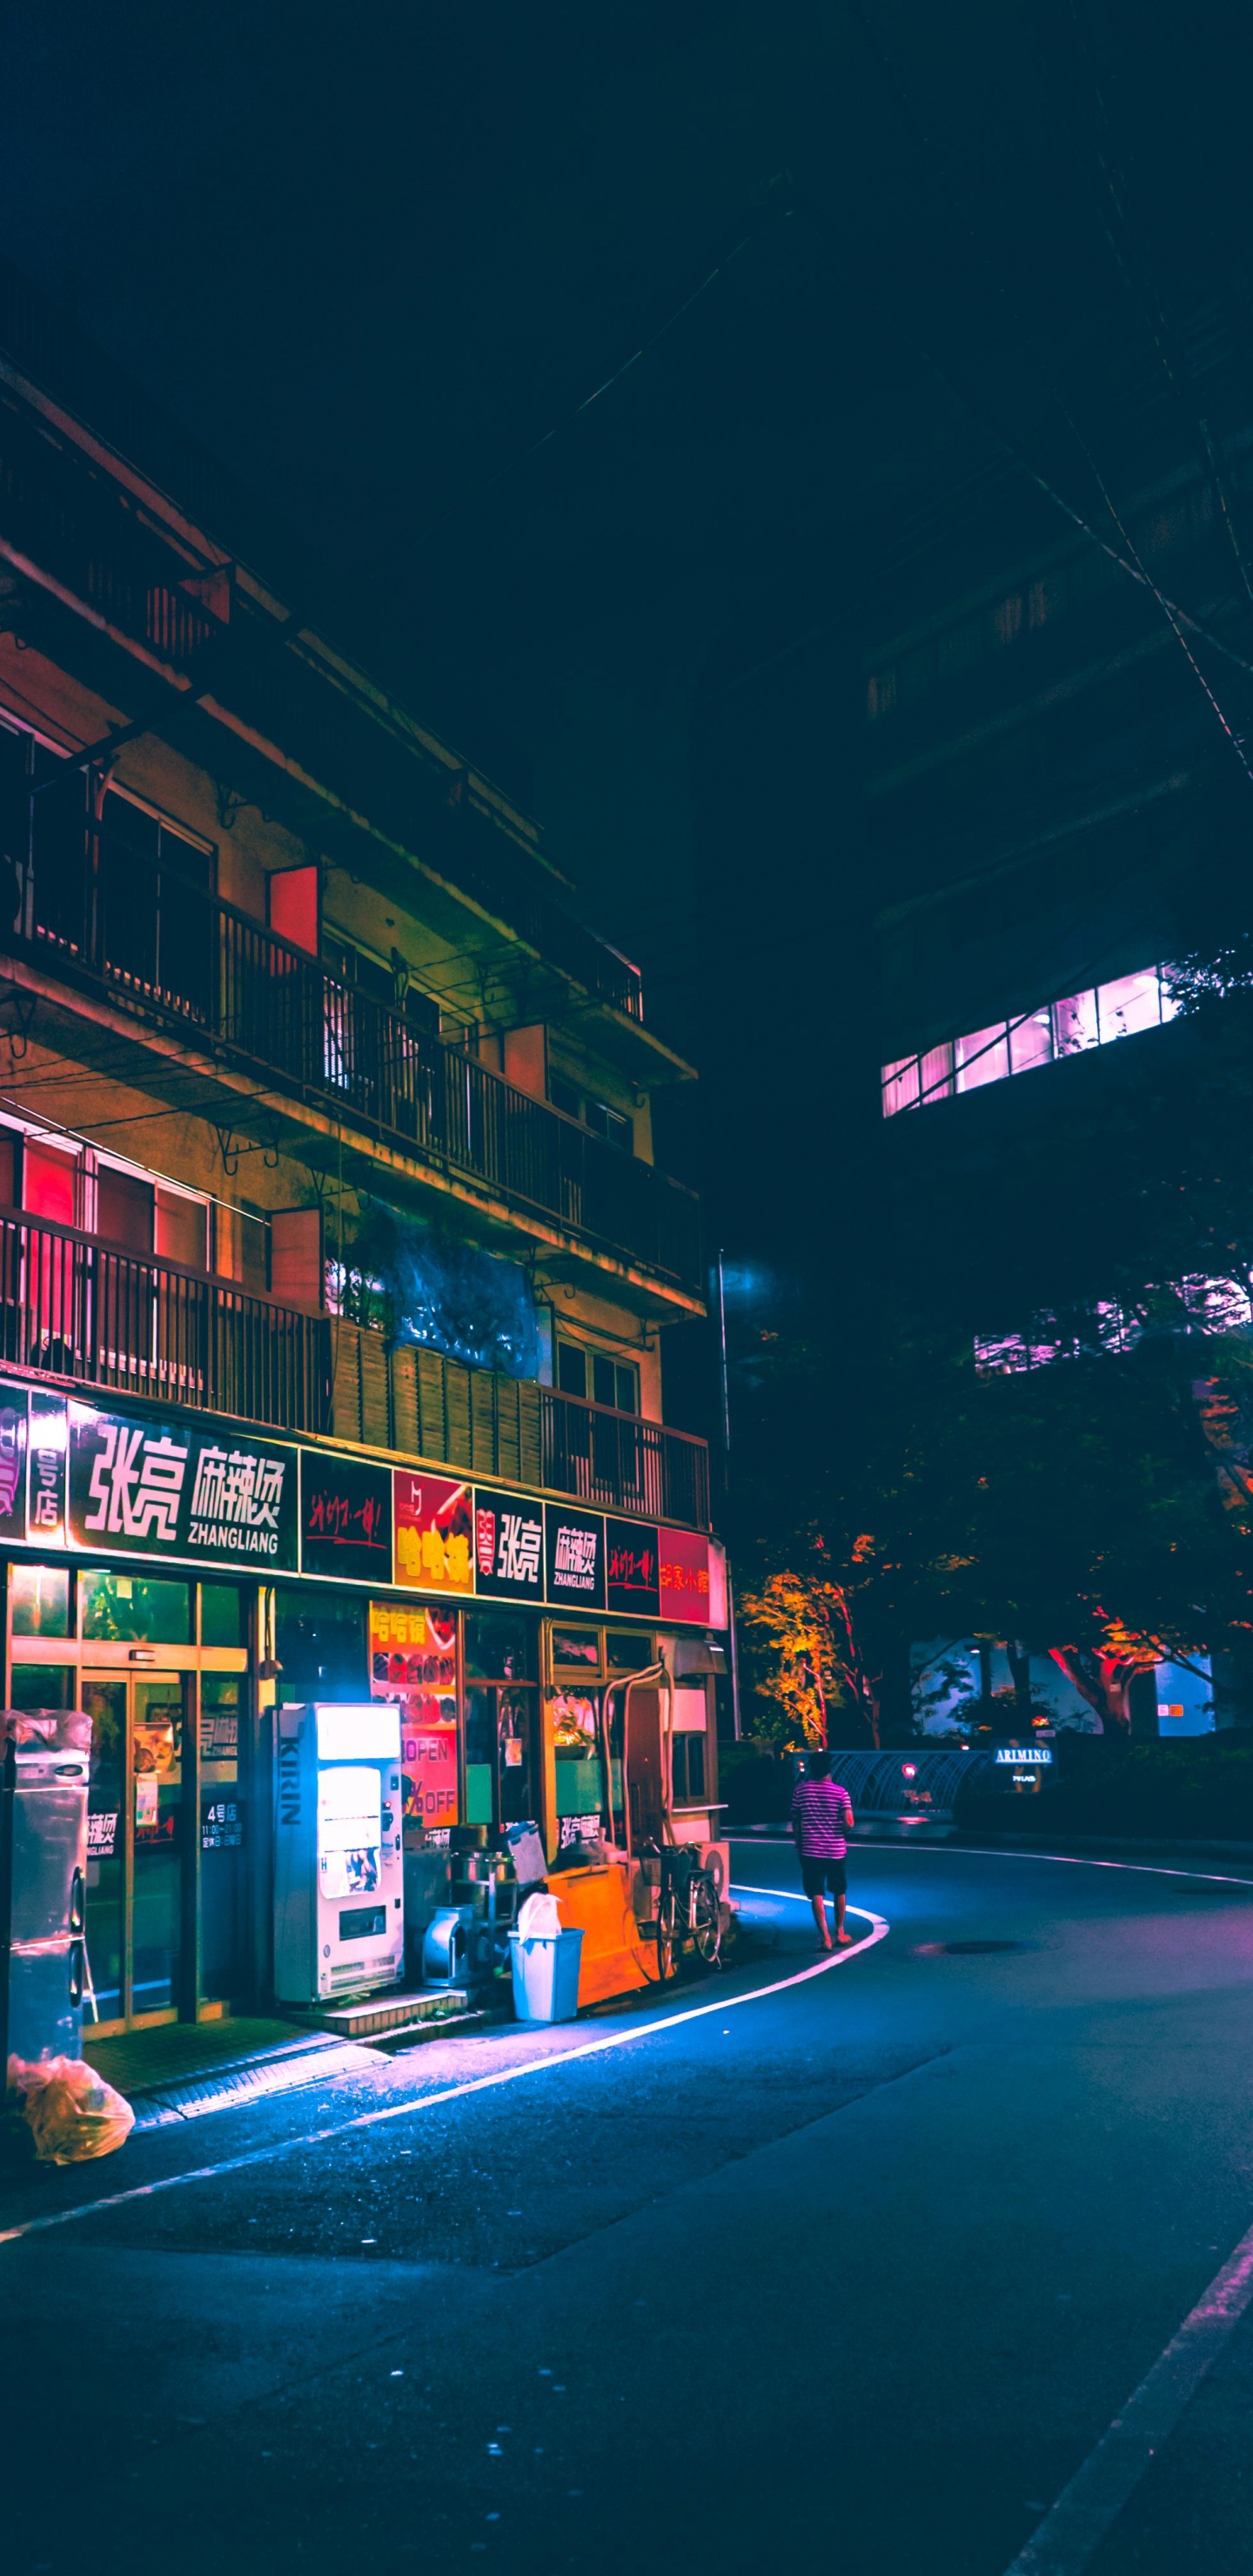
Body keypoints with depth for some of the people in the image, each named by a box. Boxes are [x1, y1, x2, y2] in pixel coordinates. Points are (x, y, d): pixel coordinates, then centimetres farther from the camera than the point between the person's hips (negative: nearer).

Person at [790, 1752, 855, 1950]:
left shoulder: (800, 1790, -3)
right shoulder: (840, 1792, -7)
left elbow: (795, 1821, 3)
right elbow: (848, 1824, -13)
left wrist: (798, 1842, 16)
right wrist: (841, 1832, 9)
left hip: (810, 1850, 0)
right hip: (836, 1850, 0)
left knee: (817, 1894, 2)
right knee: (839, 1892, 18)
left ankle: (825, 1938, -6)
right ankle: (840, 1933, 28)